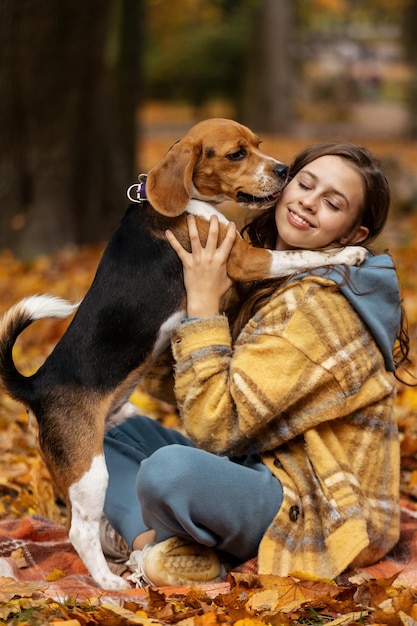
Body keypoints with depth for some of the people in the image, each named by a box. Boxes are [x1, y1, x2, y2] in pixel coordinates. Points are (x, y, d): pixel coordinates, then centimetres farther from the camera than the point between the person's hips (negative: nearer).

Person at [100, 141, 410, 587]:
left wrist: (203, 303, -19)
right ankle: (153, 543, -11)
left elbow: (214, 425, -23)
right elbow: (161, 382, 12)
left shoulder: (317, 305, -21)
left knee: (170, 469, -36)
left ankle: (141, 534, -4)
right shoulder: (264, 279, 7)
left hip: (319, 513, -10)